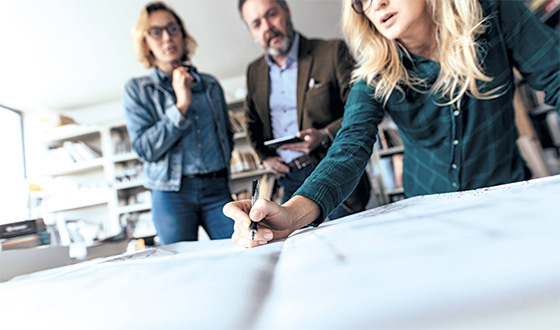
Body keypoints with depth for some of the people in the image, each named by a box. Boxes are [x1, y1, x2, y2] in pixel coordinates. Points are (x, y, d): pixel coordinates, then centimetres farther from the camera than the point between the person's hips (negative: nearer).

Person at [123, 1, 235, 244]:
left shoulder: (210, 85, 11)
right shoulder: (137, 89, 3)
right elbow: (144, 149, -7)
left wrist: (219, 169, 8)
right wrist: (181, 105, -13)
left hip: (217, 190, 2)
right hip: (172, 194, -2)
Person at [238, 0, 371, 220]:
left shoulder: (332, 52, -3)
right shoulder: (254, 71, 12)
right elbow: (253, 123, 25)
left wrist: (324, 136, -19)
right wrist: (265, 156, 10)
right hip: (290, 182, 4)